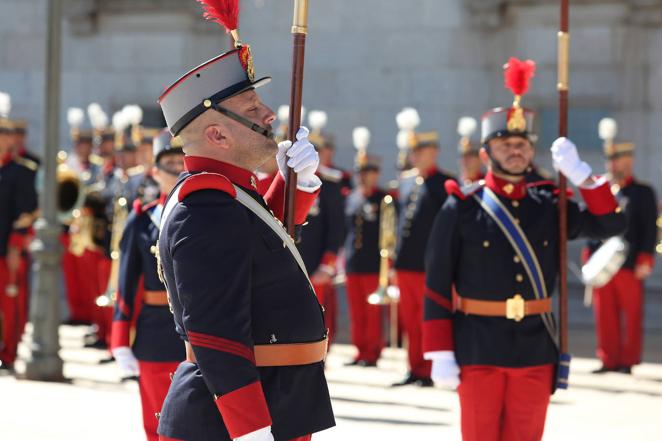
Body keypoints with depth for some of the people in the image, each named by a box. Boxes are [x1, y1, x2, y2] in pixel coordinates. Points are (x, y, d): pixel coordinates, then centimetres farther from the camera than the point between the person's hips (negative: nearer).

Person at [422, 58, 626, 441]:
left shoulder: (549, 207, 8)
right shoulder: (461, 210, -3)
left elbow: (611, 224, 1)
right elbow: (437, 288, -4)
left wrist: (580, 173, -9)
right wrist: (441, 354, -10)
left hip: (536, 351, 3)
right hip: (480, 351, -3)